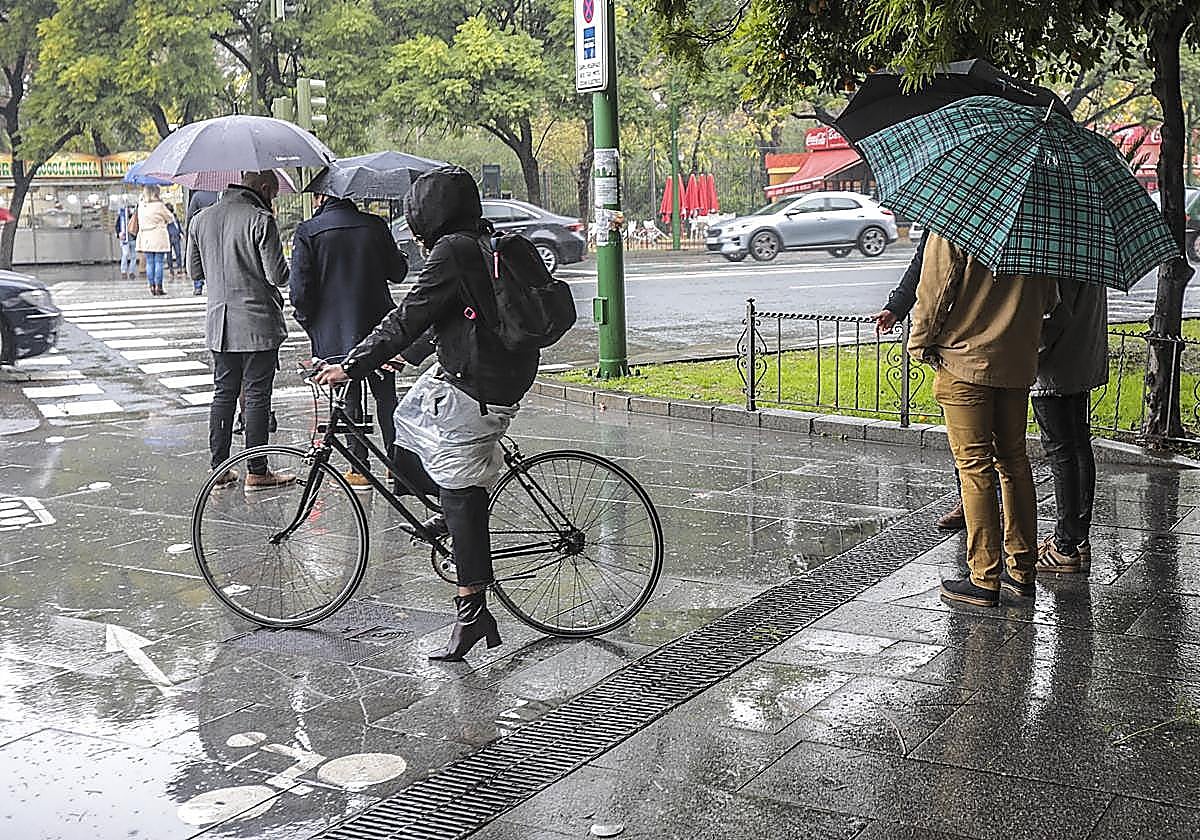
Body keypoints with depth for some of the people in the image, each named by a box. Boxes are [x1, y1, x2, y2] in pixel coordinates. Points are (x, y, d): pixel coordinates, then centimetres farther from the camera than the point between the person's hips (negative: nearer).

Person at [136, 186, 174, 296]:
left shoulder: (141, 206, 3)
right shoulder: (159, 205, -10)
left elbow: (140, 223, 13)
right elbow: (170, 218, 0)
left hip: (146, 238, 4)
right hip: (159, 238, -4)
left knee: (149, 263, 8)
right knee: (159, 262, 0)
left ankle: (152, 287, 9)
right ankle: (158, 287, -1)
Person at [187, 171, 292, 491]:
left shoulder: (202, 219, 7)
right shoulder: (260, 219, -14)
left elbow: (194, 272, 14)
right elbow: (277, 275, -16)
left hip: (219, 324, 6)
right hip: (258, 324, -6)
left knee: (223, 393, 13)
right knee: (257, 396, 1)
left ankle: (219, 468, 16)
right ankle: (256, 472, 6)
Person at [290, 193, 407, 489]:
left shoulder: (307, 232, -8)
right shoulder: (375, 226, -1)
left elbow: (299, 287, -12)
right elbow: (398, 272, 7)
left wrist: (306, 319, 5)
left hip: (333, 333, -2)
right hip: (377, 327, 2)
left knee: (350, 401, 6)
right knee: (386, 396, 15)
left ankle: (360, 470, 9)